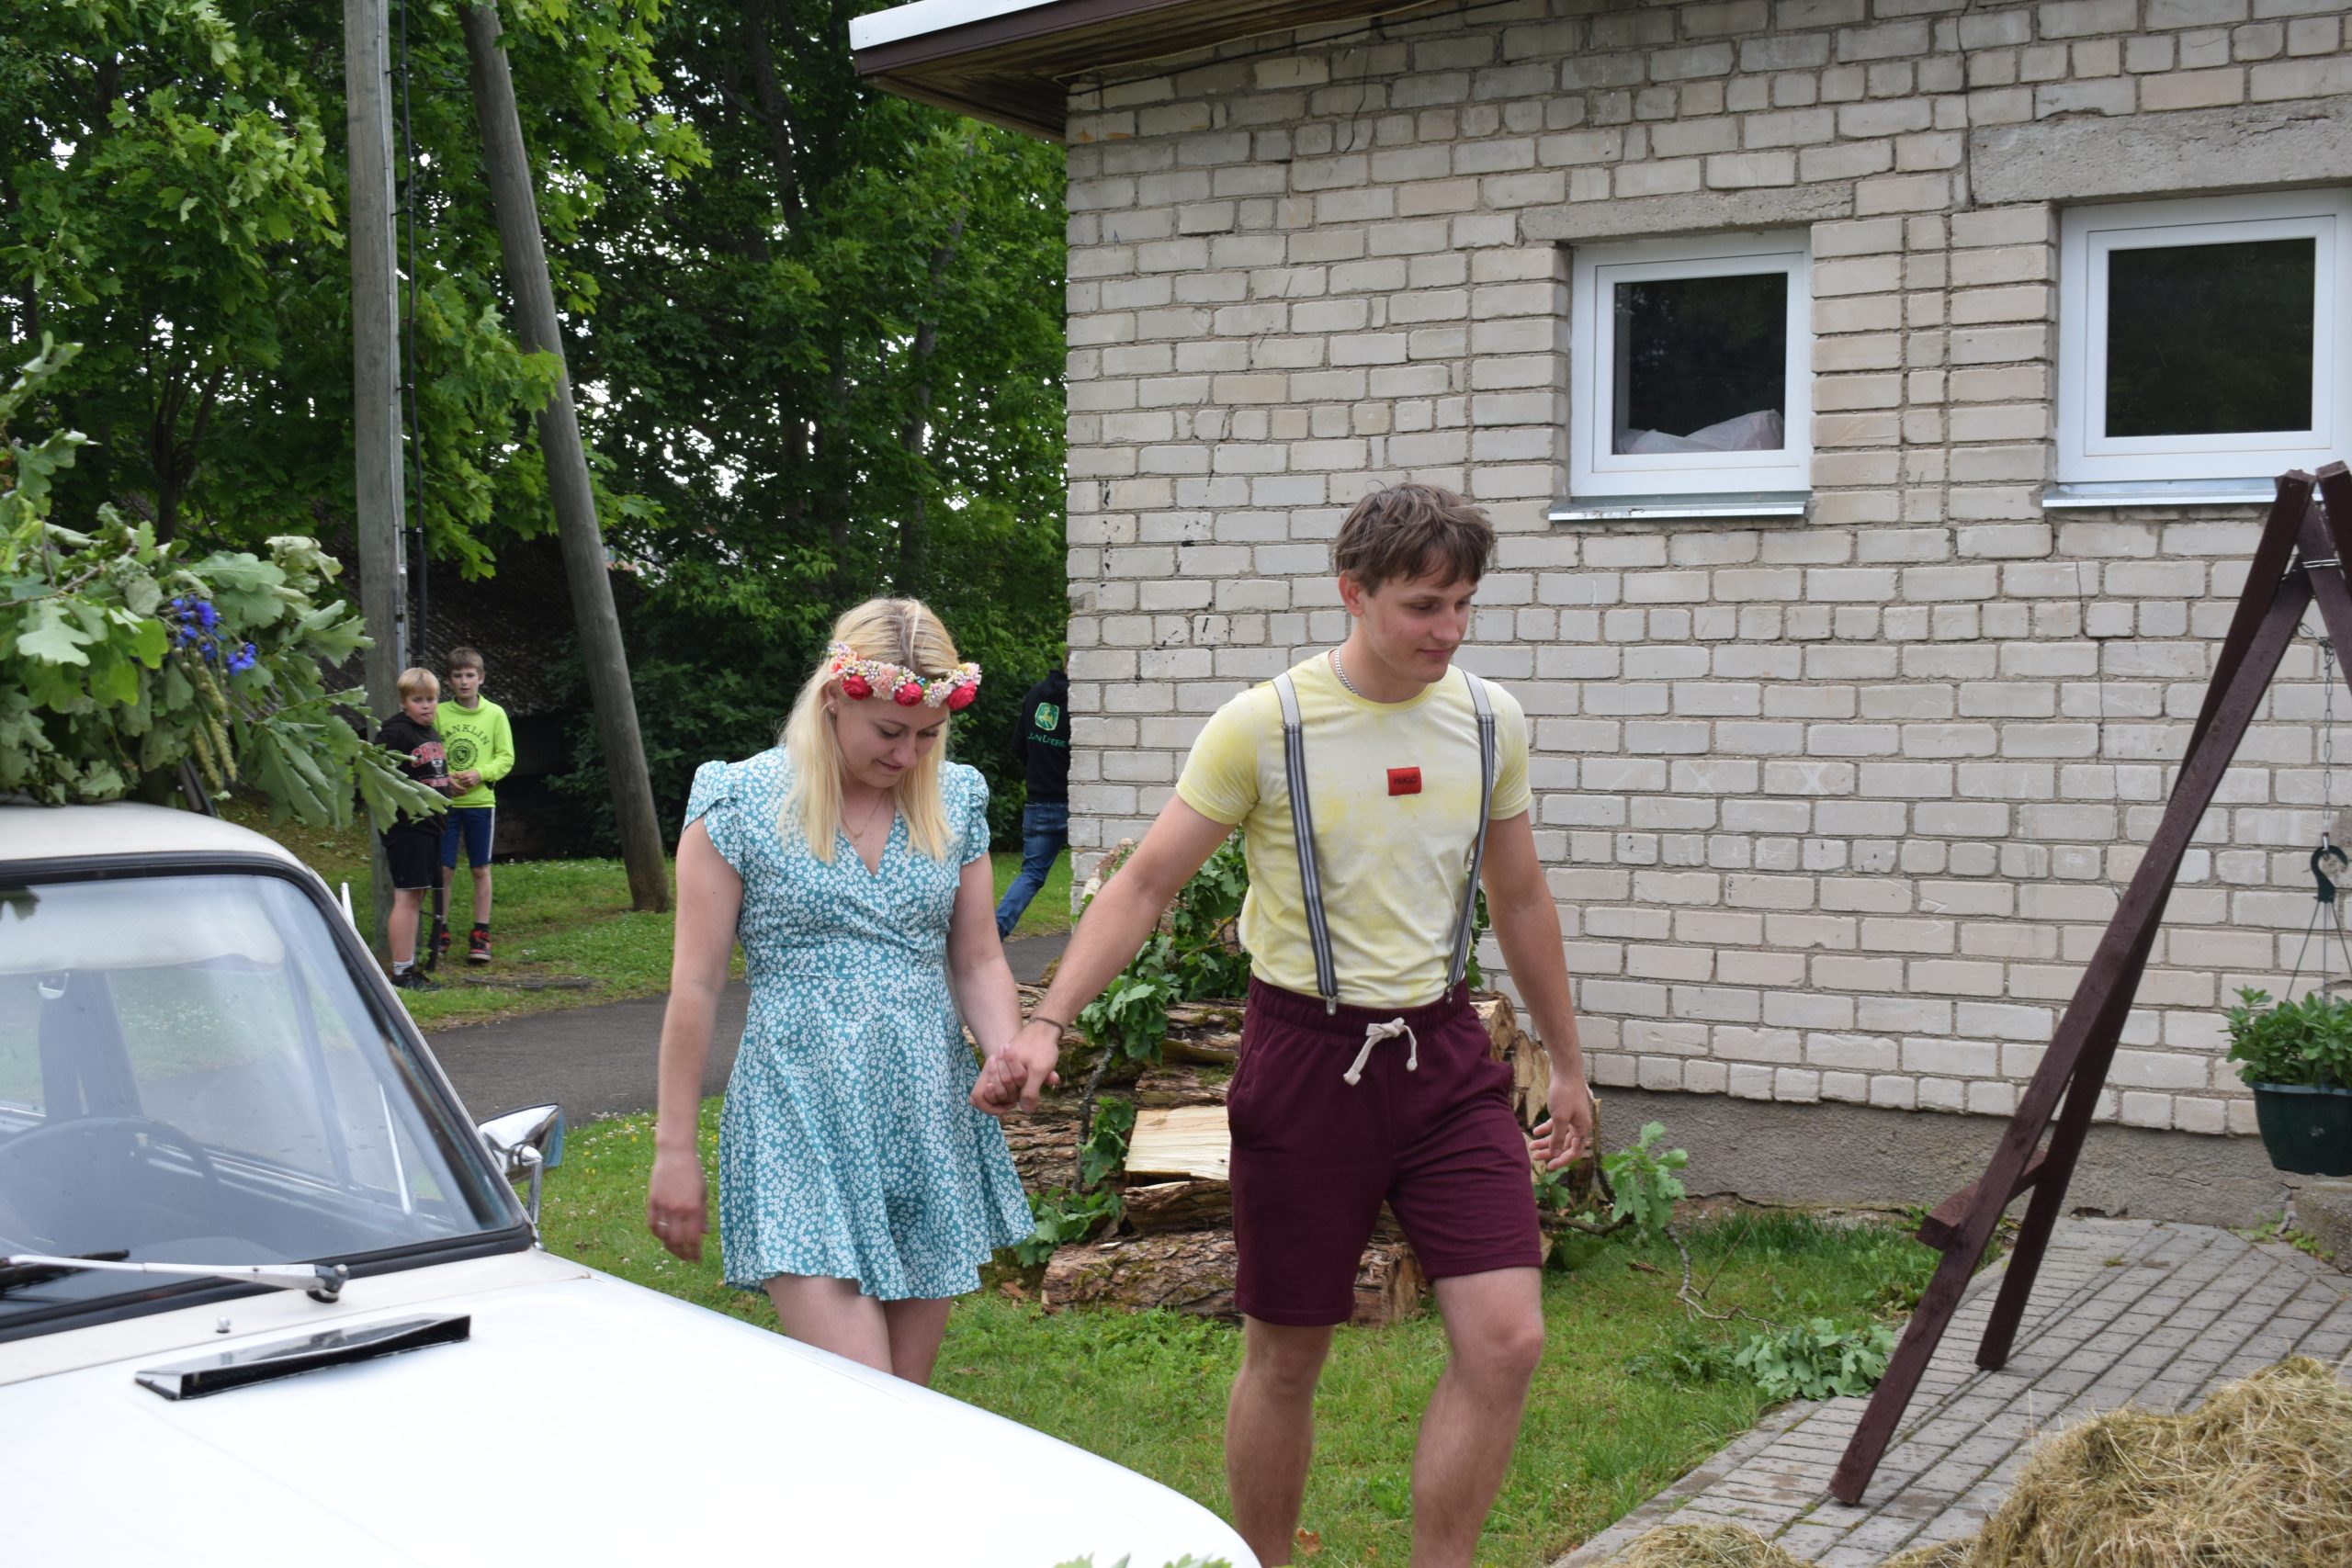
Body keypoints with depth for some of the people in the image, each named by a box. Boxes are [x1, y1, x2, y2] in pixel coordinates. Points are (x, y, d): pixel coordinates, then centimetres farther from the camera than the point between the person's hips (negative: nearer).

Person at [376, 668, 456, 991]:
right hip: (406, 828, -9)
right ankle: (402, 972, -5)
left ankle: (409, 967, 19)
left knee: (417, 897, 12)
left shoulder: (432, 733, 16)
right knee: (407, 897, -8)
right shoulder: (394, 734, -12)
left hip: (430, 826, 9)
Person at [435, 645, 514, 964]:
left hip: (481, 802, 0)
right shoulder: (439, 713, 1)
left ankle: (480, 935, 13)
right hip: (445, 803, 0)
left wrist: (480, 774, -14)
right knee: (444, 868, 2)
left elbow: (506, 758, 2)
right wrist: (444, 779, -14)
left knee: (481, 869, 5)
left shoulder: (495, 714, 1)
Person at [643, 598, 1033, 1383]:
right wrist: (674, 1148, -3)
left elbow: (977, 961, 11)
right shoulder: (741, 803, -5)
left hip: (930, 1122, 5)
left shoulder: (954, 802, 7)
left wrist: (1008, 1054, -9)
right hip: (803, 1126, -4)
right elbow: (696, 986, -3)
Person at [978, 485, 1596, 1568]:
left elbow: (1519, 897, 15)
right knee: (1285, 1357, 7)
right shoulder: (1264, 726, -10)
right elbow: (1145, 882, -8)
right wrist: (1047, 1022, -20)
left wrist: (1566, 1064, 20)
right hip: (1307, 1057, -3)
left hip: (1443, 1054, 4)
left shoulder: (1489, 721, 3)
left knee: (1506, 1341, -6)